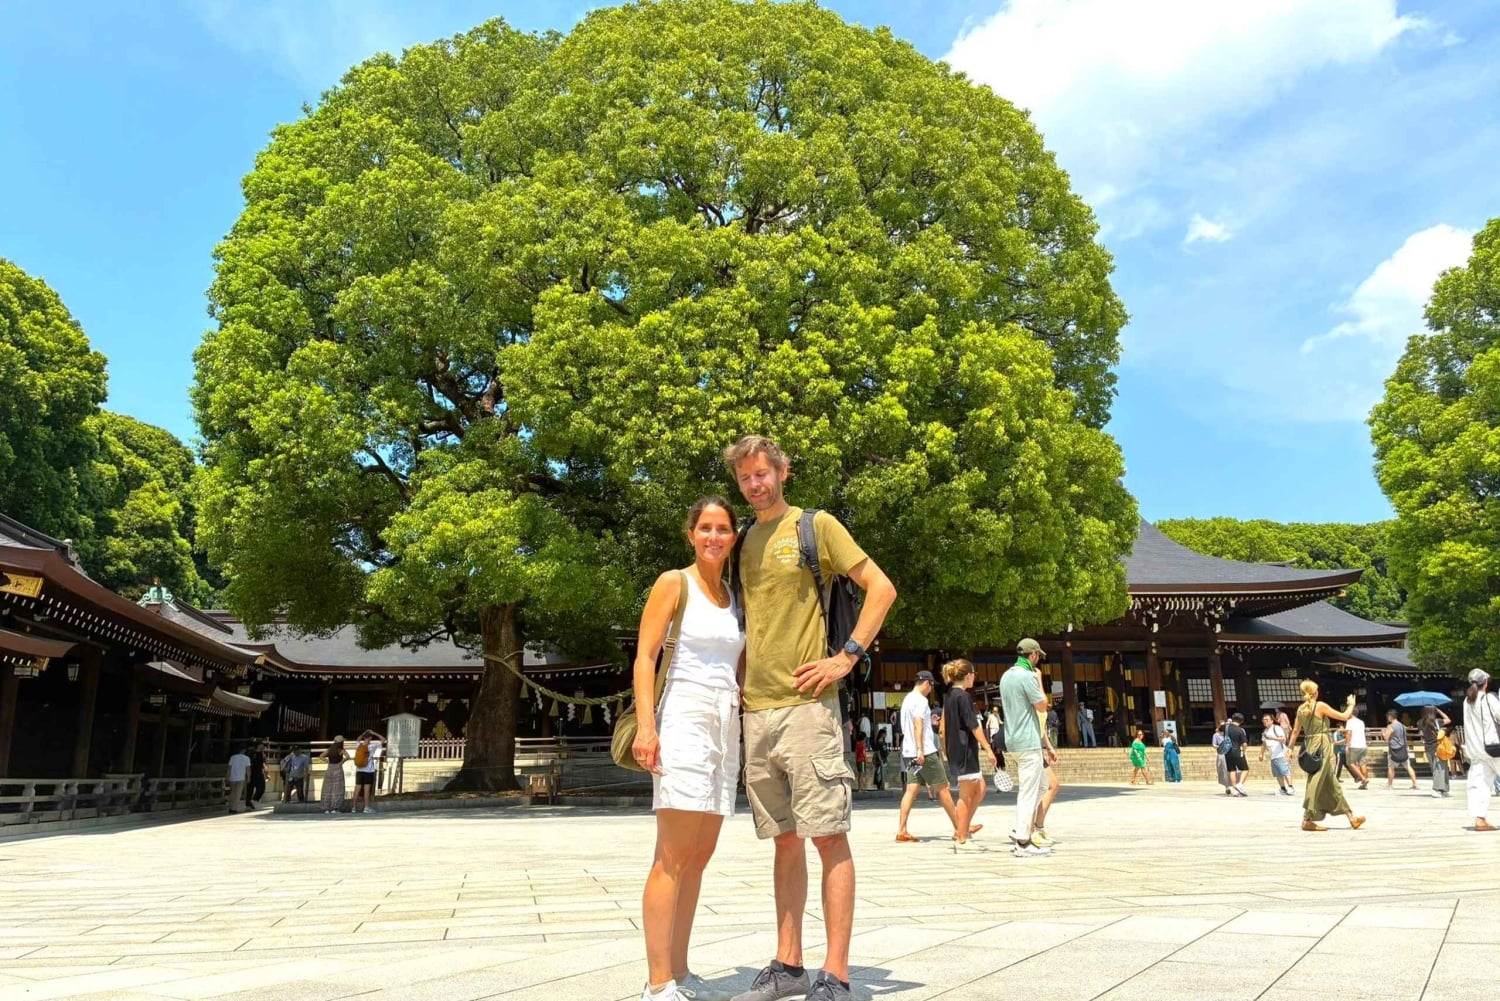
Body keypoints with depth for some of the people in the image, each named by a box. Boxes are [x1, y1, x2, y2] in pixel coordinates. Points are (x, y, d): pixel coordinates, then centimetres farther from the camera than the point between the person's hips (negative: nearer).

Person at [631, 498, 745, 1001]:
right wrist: (646, 725, -19)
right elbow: (644, 657, -8)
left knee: (700, 855, 8)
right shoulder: (673, 583, -1)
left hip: (726, 726, 7)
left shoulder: (734, 596, 17)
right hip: (684, 719, -7)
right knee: (673, 857, -10)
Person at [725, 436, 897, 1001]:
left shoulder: (816, 525, 0)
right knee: (785, 840, 12)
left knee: (828, 836, -3)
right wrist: (739, 675, 12)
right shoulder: (745, 542, 17)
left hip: (805, 705, -6)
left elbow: (881, 587, -4)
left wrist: (847, 657, -11)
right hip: (756, 710, 6)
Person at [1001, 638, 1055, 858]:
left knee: (1038, 786, 19)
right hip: (1029, 743, -9)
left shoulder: (1006, 676, 14)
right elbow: (1042, 706, -11)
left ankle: (1020, 830, 16)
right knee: (1029, 792, -4)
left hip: (1014, 741, 9)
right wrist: (1039, 680, 2)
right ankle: (1023, 843, -1)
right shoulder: (1028, 677, -15)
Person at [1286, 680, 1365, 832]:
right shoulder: (1320, 706, -10)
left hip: (1310, 746, 8)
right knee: (1315, 782, -7)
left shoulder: (1301, 709, 9)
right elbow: (1344, 717, -4)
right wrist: (1351, 704, 13)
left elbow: (1295, 731, 14)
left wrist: (1290, 747, 22)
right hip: (1322, 746, -8)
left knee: (1331, 784, 11)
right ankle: (1307, 820, -7)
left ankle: (1351, 817, 18)